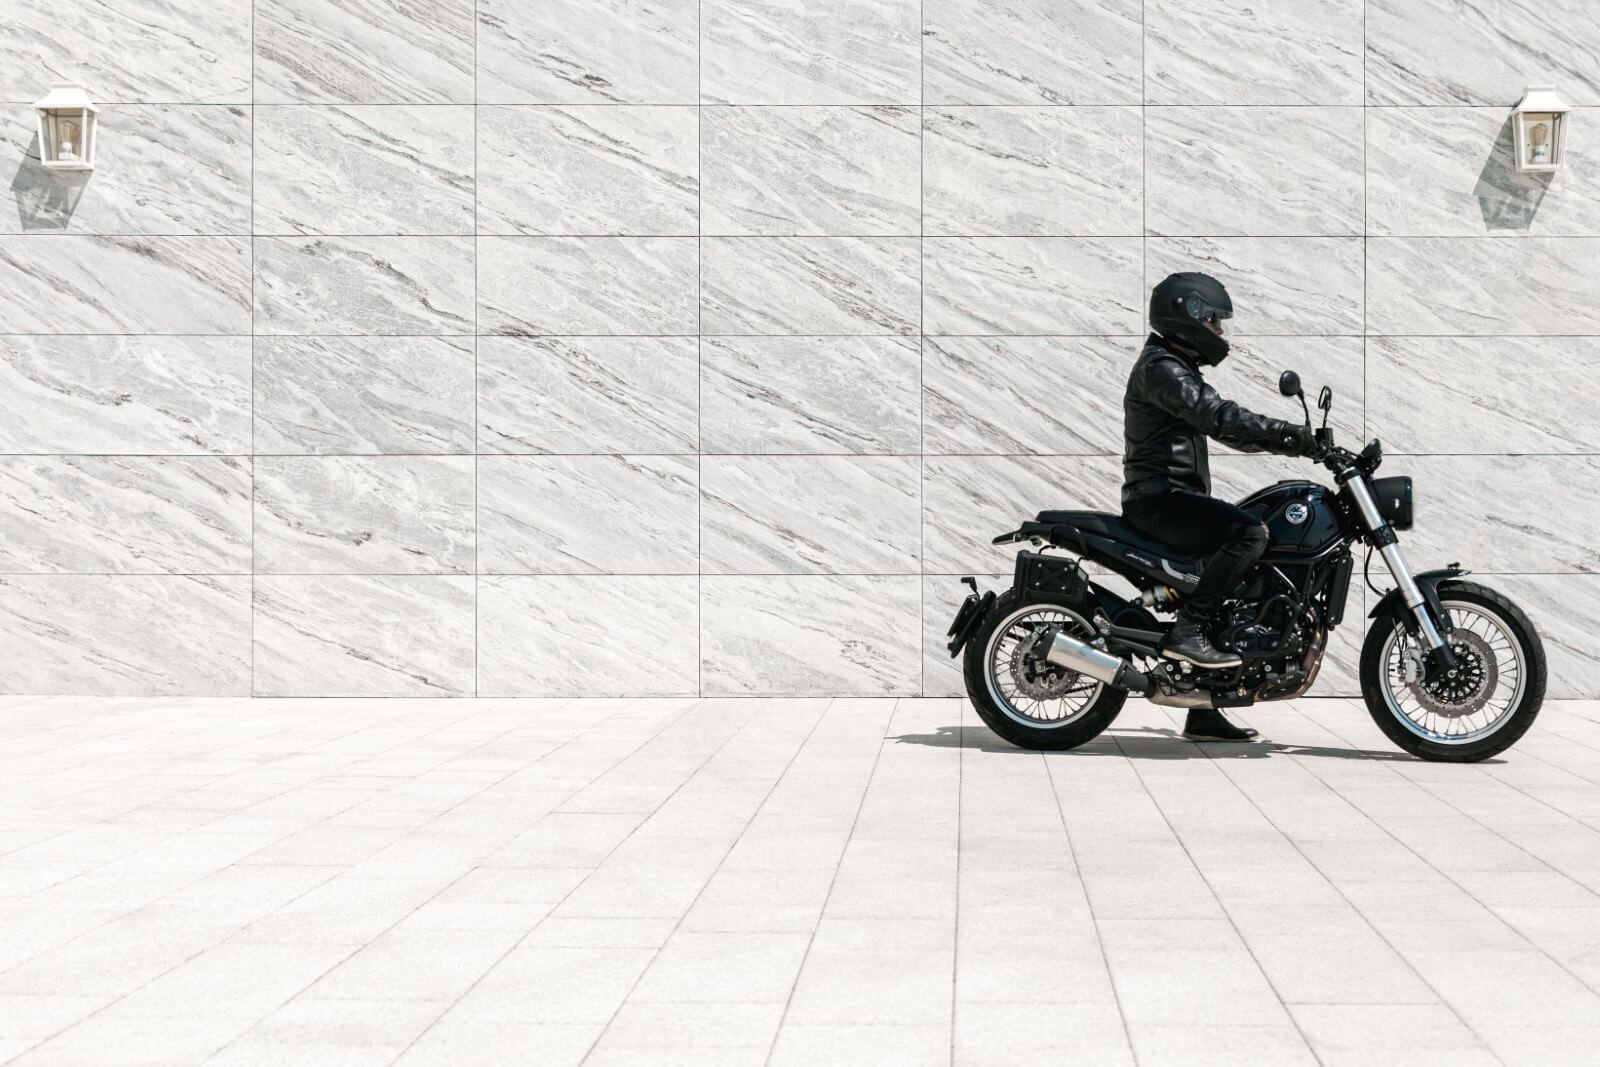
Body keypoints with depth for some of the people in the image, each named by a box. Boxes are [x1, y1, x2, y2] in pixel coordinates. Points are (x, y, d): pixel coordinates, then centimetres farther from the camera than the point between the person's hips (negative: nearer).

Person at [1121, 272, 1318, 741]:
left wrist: (1295, 439, 11)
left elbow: (1227, 428, 23)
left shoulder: (1180, 369, 24)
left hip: (1174, 499, 11)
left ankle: (1204, 710, 15)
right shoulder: (1160, 368, -11)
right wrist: (1292, 436, -25)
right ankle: (1187, 629, -26)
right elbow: (1219, 417, -24)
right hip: (1159, 497, -11)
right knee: (1249, 533, -28)